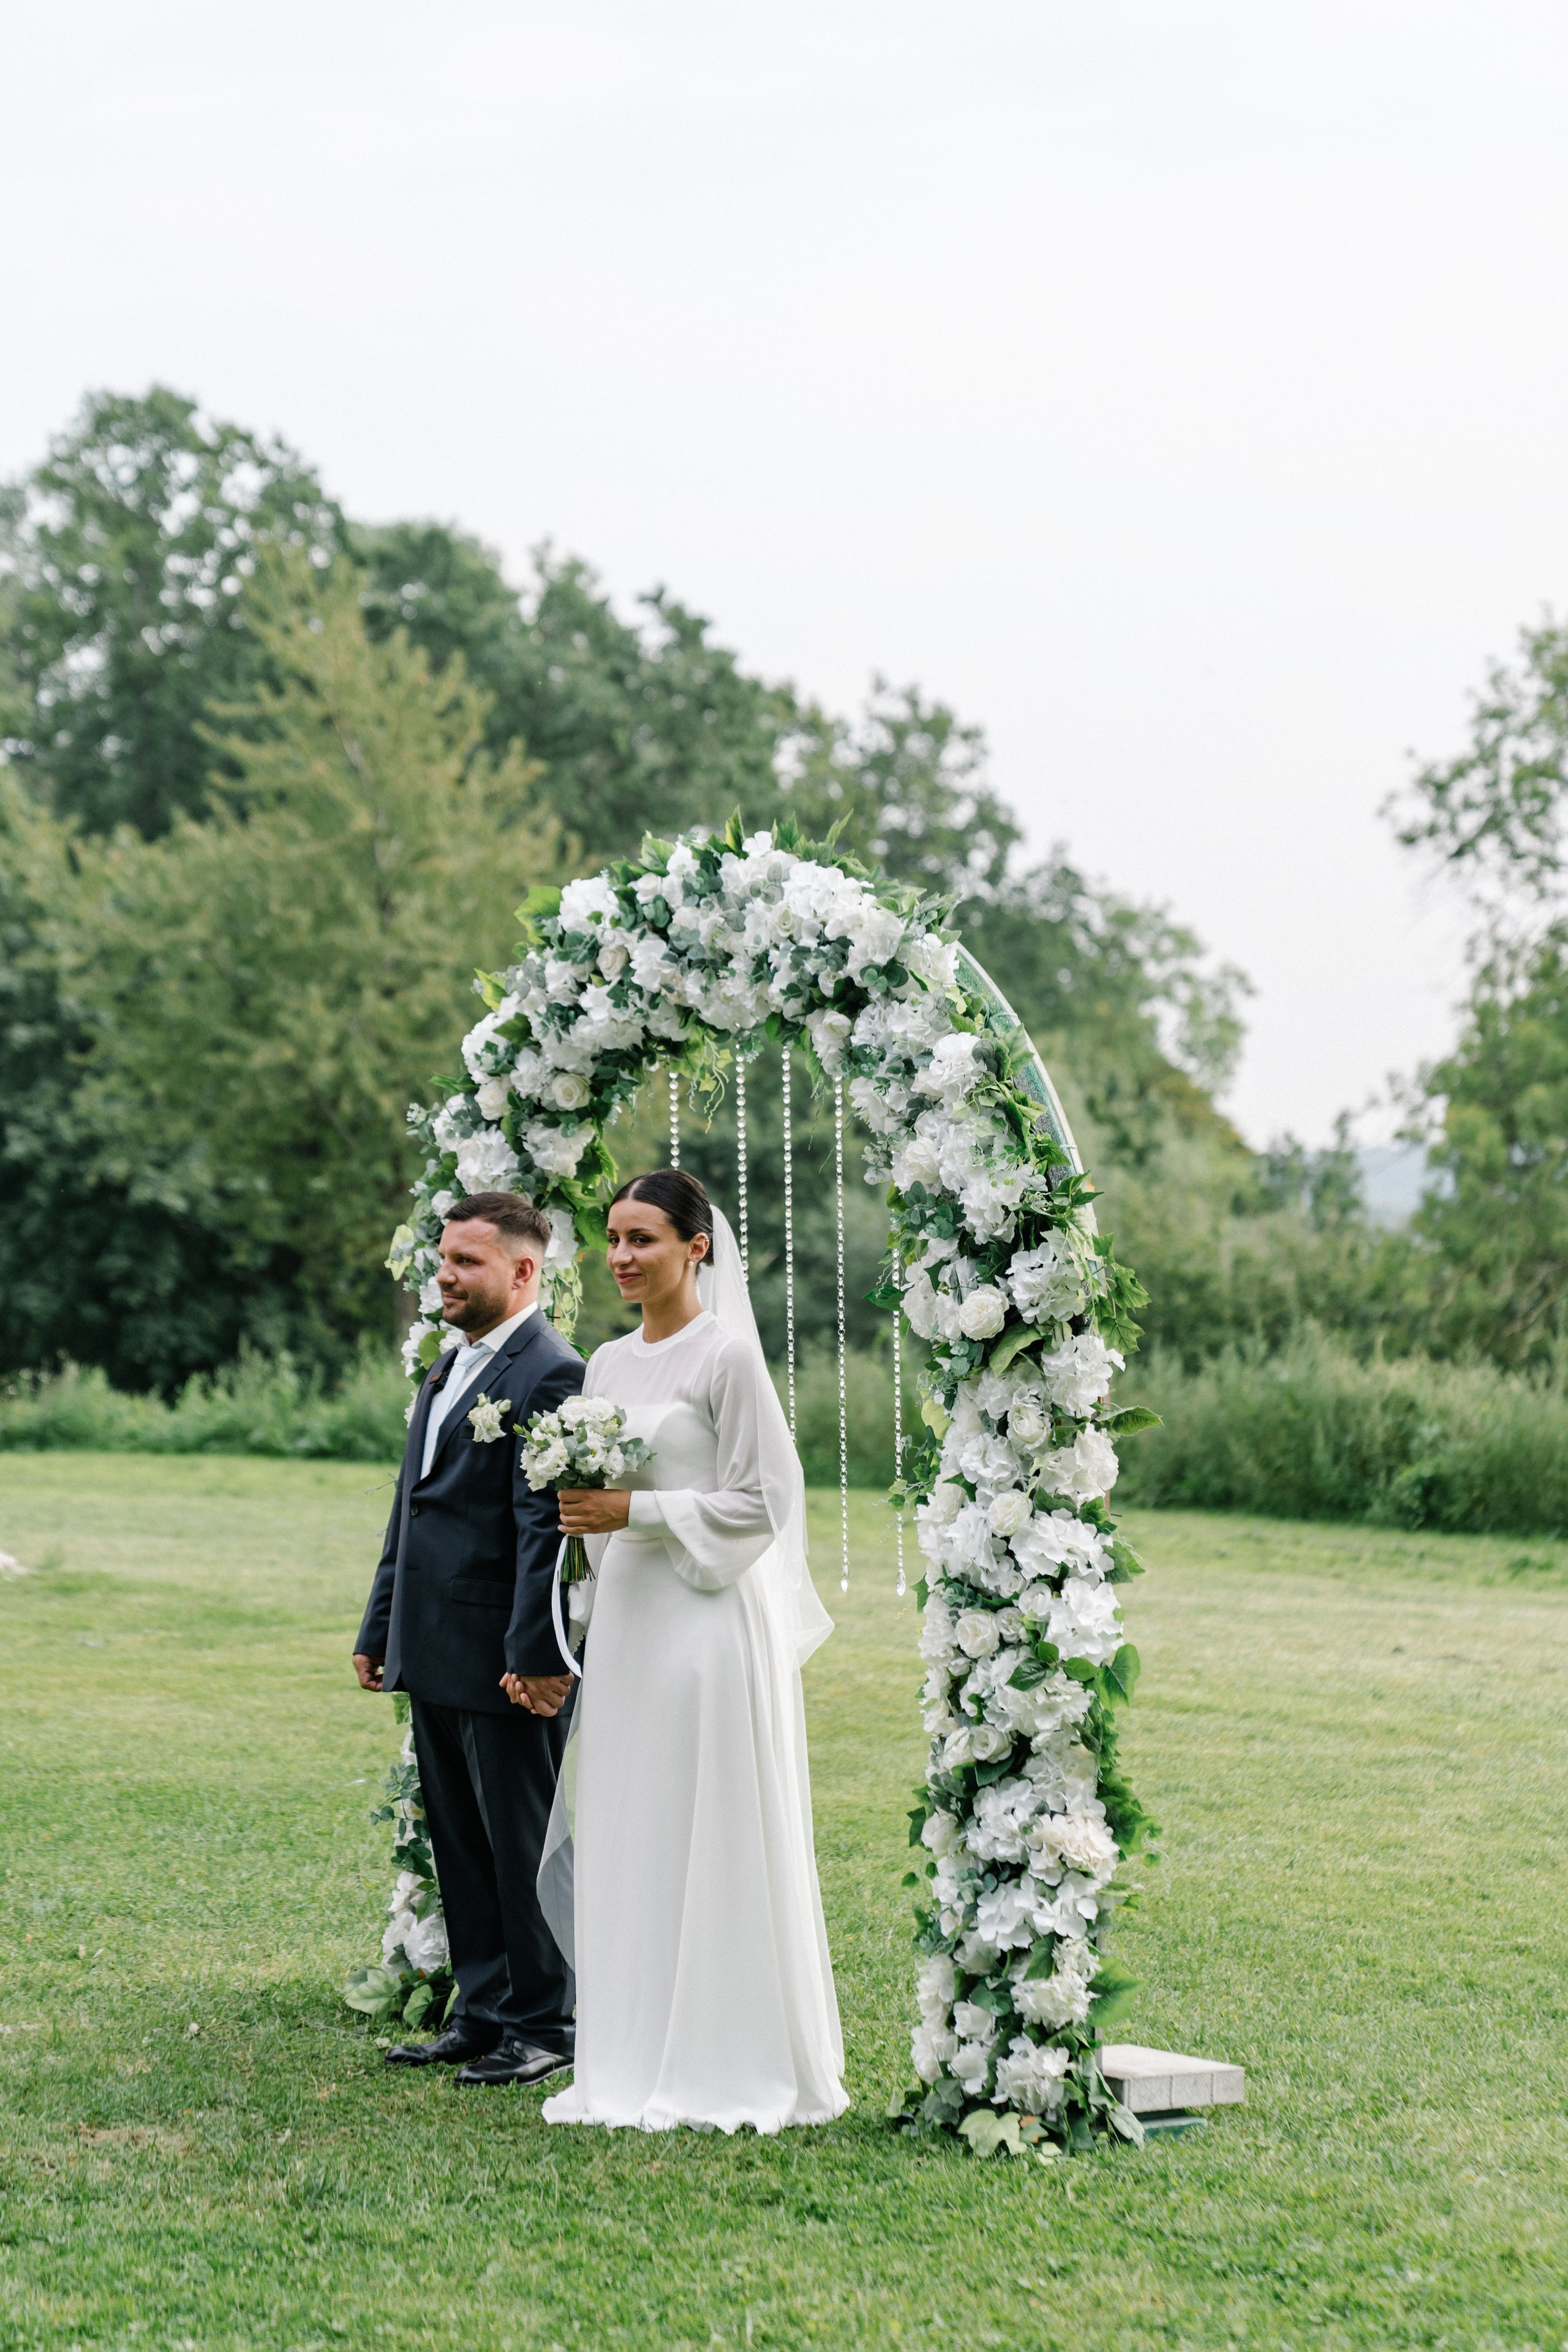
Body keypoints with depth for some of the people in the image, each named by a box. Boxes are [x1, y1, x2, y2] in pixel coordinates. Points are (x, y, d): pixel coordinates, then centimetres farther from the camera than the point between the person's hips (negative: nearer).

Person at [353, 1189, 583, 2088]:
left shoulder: (550, 1375, -13)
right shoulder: (450, 1367, 16)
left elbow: (546, 1527, -19)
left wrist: (535, 1657, -22)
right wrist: (379, 1629, 19)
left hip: (505, 1665, -9)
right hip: (437, 1659, 9)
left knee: (522, 1846, 0)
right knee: (461, 1846, 14)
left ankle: (546, 2026, 10)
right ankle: (485, 2017, 22)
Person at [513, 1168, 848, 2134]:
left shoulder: (727, 1355, -9)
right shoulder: (609, 1363, 13)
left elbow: (763, 1503, -12)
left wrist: (636, 1511, -15)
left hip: (708, 1619, -7)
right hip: (625, 1621, 8)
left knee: (713, 1844, -3)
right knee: (627, 1845, 8)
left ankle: (732, 2070, 5)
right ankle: (641, 2067, 14)